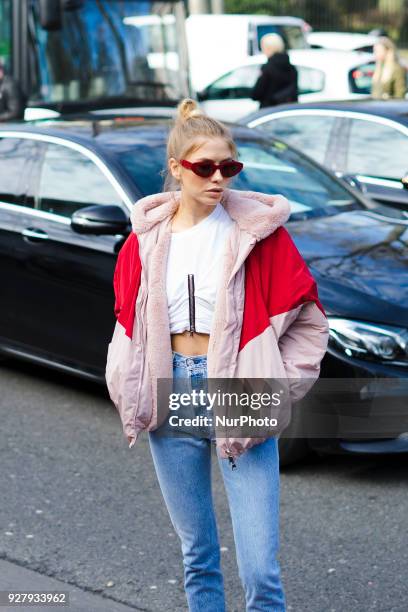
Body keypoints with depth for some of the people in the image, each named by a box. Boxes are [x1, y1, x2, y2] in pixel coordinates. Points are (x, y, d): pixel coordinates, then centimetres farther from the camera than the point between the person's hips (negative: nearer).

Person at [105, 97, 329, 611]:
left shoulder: (258, 231, -6)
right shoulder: (147, 237, 4)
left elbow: (309, 319, -1)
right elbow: (128, 321, 15)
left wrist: (280, 386, -7)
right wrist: (131, 395, 6)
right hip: (172, 400, 3)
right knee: (196, 555, 15)